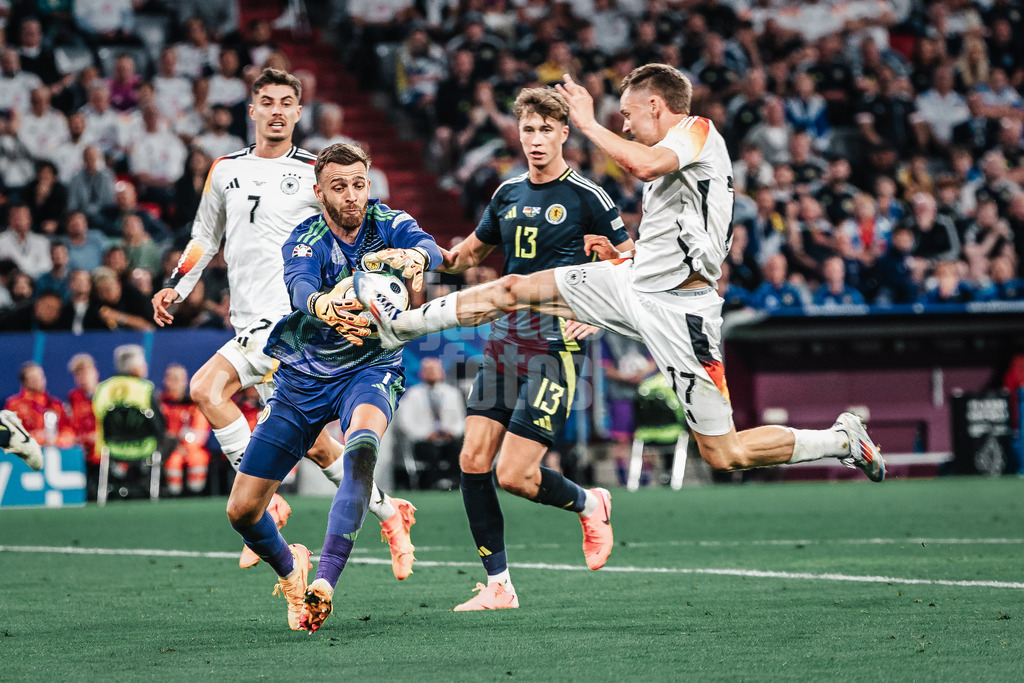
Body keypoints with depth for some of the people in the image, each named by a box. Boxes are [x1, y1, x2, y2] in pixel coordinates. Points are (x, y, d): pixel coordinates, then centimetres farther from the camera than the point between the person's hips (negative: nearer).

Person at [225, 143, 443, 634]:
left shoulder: (389, 225, -7)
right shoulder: (305, 241, -10)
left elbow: (429, 249, -30)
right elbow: (299, 288, -33)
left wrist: (410, 256, -55)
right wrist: (324, 306, -58)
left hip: (370, 369, -1)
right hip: (302, 377, 1)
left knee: (363, 442, -38)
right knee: (242, 510, -2)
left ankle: (324, 581, -38)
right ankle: (289, 567, 33)